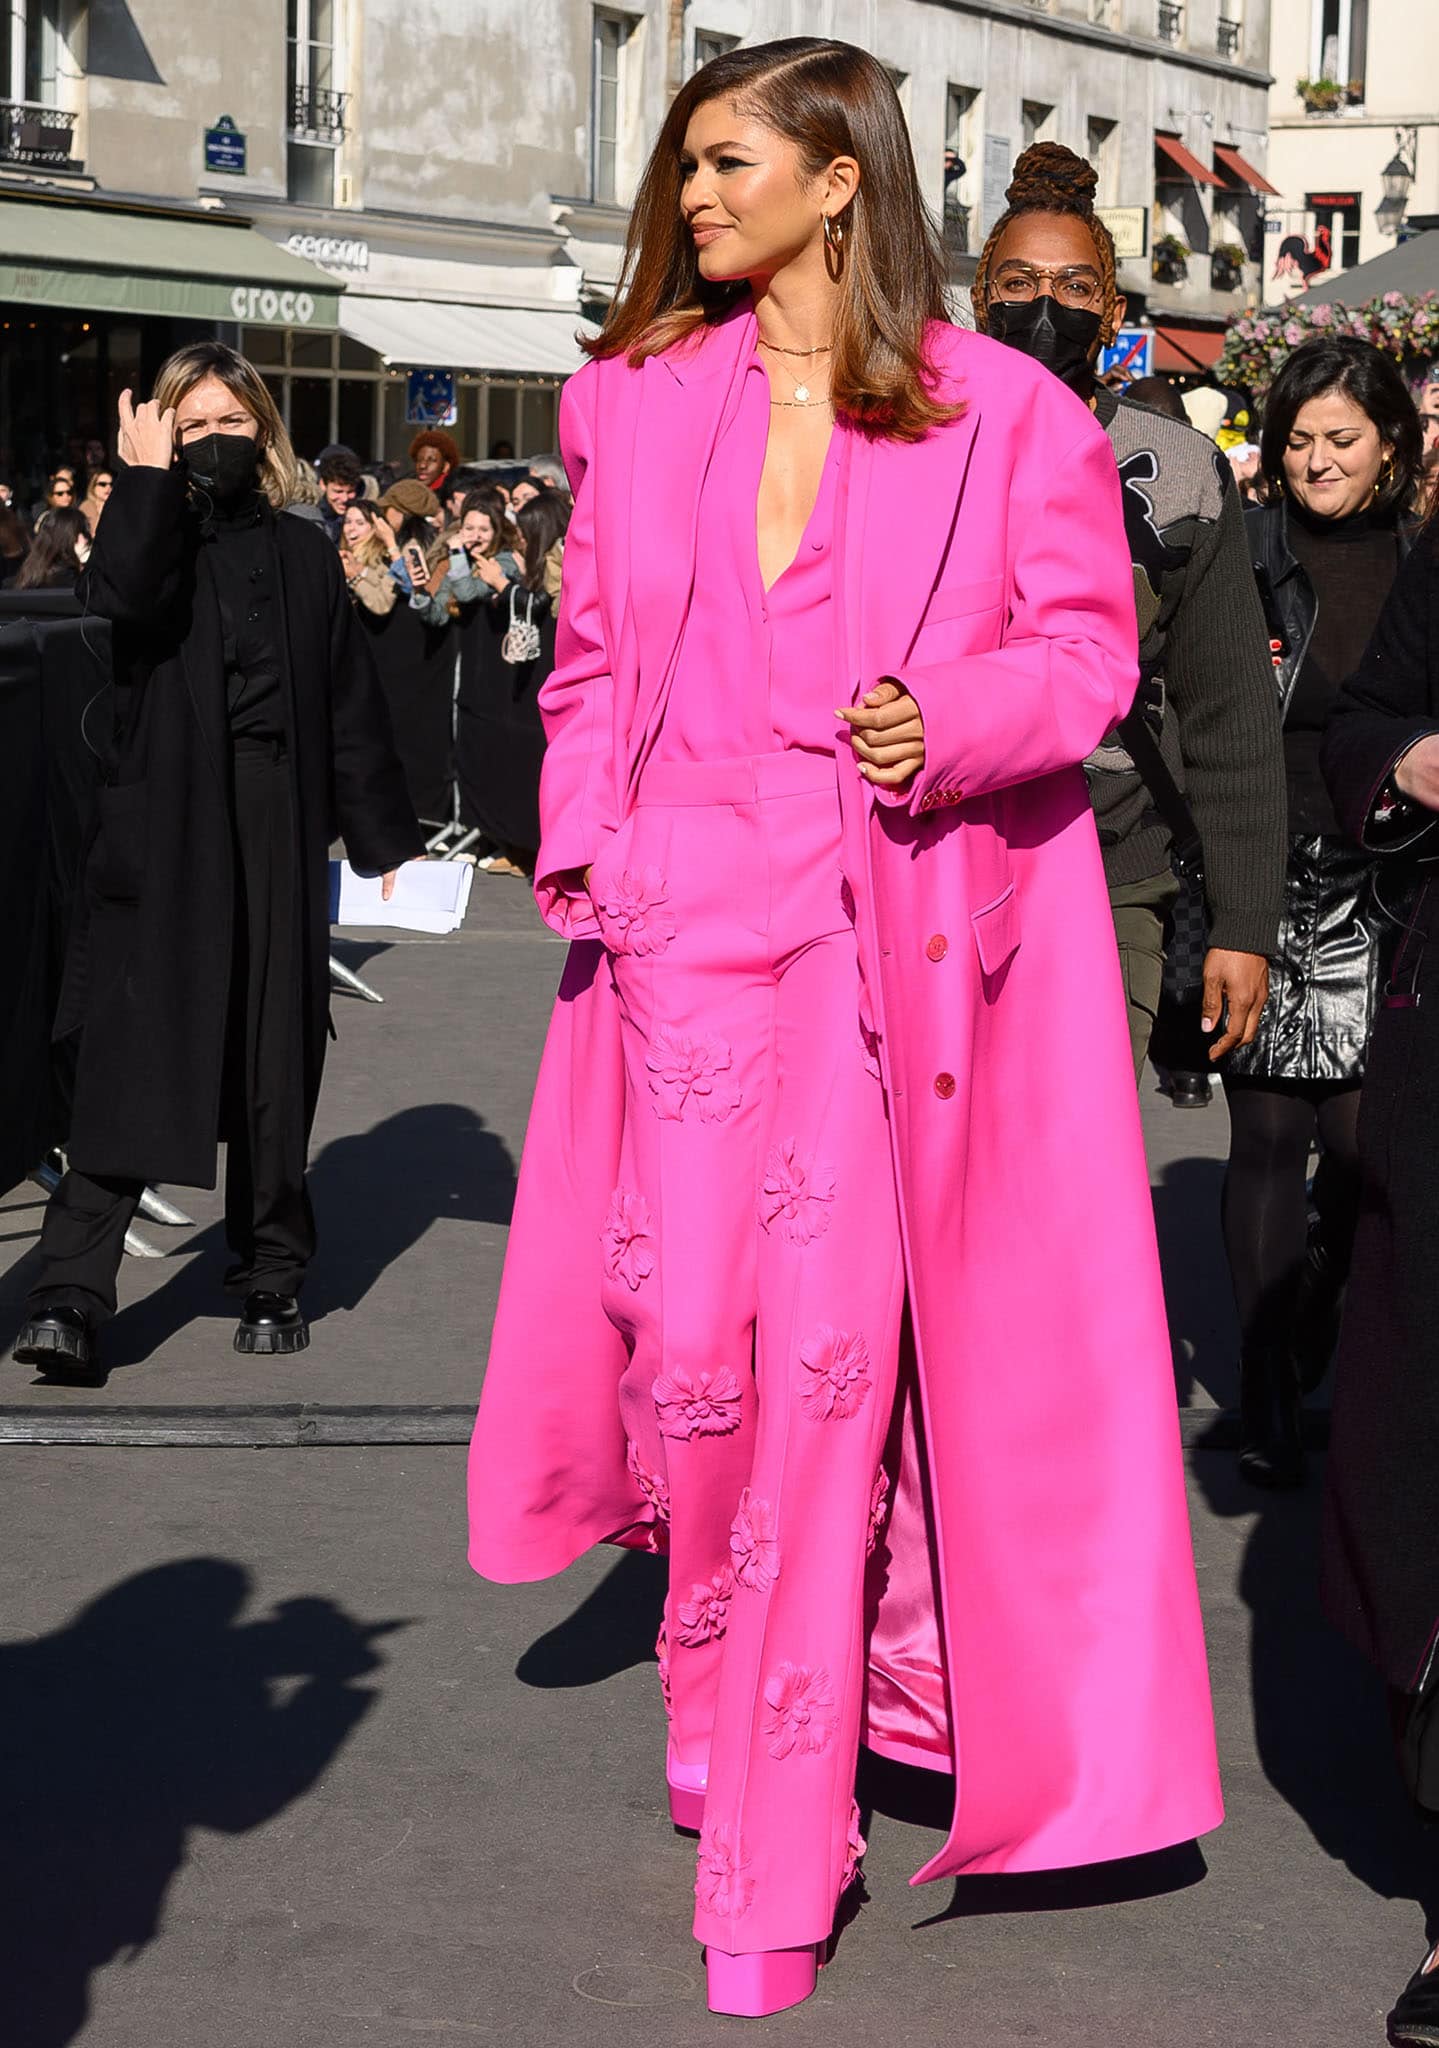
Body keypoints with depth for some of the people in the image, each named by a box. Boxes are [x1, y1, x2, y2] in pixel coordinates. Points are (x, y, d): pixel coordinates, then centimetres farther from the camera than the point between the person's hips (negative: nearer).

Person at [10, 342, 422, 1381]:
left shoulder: (303, 555, 12)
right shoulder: (155, 538, 4)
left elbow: (352, 704, 14)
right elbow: (119, 596, -21)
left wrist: (384, 836, 13)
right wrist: (150, 478, -13)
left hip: (280, 835, 3)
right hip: (163, 832, -3)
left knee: (275, 1062, 8)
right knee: (132, 1059, -10)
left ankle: (272, 1284, 19)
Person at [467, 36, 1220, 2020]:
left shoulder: (1006, 413, -1)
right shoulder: (637, 399, 10)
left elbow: (1087, 646, 1)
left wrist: (948, 721, -17)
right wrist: (585, 853, 6)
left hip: (919, 921, -2)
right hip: (695, 908, 3)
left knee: (836, 1323, -4)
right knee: (699, 1307, -4)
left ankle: (771, 1849, 9)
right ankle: (749, 1739, 20)